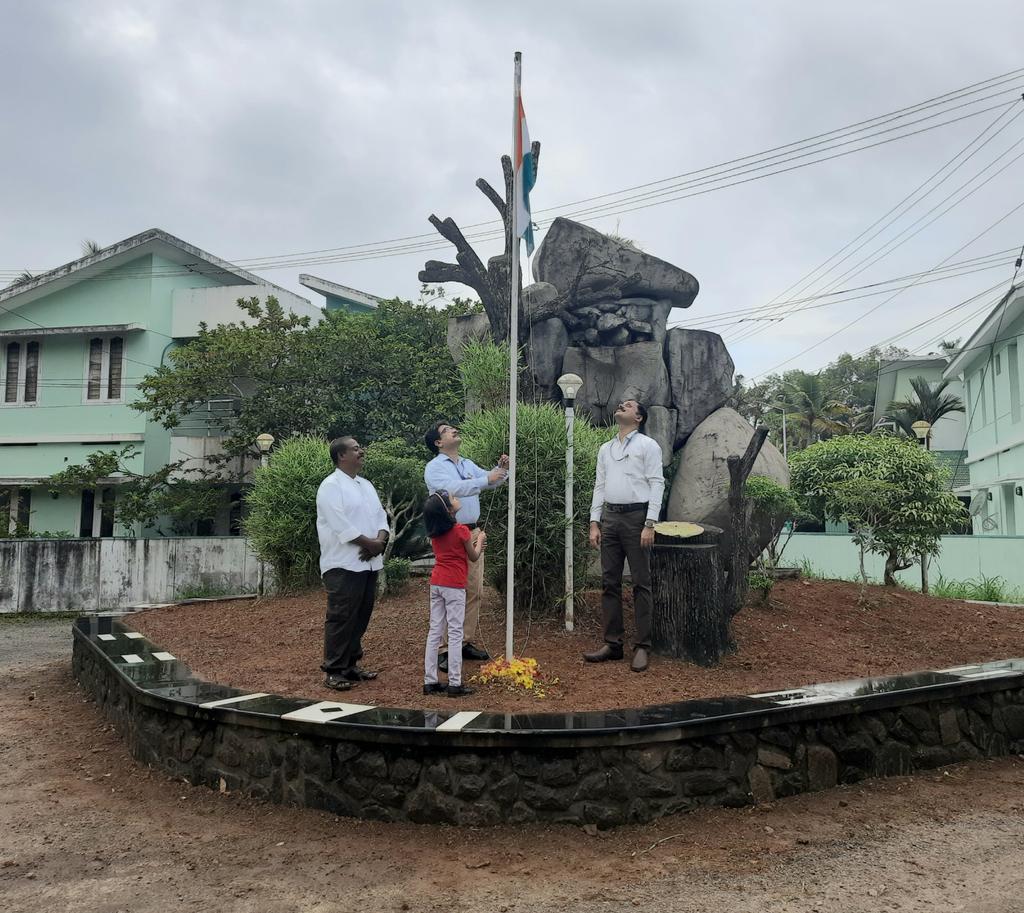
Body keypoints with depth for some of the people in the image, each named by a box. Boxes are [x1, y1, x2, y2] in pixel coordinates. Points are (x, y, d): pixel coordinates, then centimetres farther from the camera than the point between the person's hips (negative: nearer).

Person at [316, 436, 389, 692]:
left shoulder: (366, 485, 17)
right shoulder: (331, 486, -10)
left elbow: (381, 516, 14)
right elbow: (341, 525, -18)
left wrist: (380, 540, -6)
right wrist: (370, 543, -14)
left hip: (369, 562, 8)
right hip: (343, 564, -8)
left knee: (361, 616, 12)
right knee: (341, 618, -5)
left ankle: (351, 664, 23)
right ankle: (334, 671, 2)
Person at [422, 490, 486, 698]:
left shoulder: (434, 532, 6)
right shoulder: (461, 530, -13)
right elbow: (474, 557, 0)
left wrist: (471, 541, 23)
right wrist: (480, 539, 16)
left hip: (436, 583, 6)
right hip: (454, 586, -6)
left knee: (435, 631, 9)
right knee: (455, 633, -1)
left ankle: (430, 681, 12)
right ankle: (455, 684, 0)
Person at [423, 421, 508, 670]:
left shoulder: (468, 464, 17)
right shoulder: (434, 467, -5)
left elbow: (490, 480, 10)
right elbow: (454, 488, -22)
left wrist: (501, 469, -10)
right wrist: (486, 480, -28)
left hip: (473, 533, 7)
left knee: (474, 591, 9)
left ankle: (467, 641, 19)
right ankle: (444, 650, -1)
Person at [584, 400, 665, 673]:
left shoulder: (648, 445, 0)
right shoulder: (605, 449, 17)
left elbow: (657, 484, -6)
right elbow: (599, 487, 16)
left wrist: (650, 525, -15)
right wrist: (594, 523, 7)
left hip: (636, 517, -5)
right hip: (610, 517, 6)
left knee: (641, 584, -2)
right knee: (609, 583, 6)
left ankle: (642, 647, 4)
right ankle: (612, 643, 14)